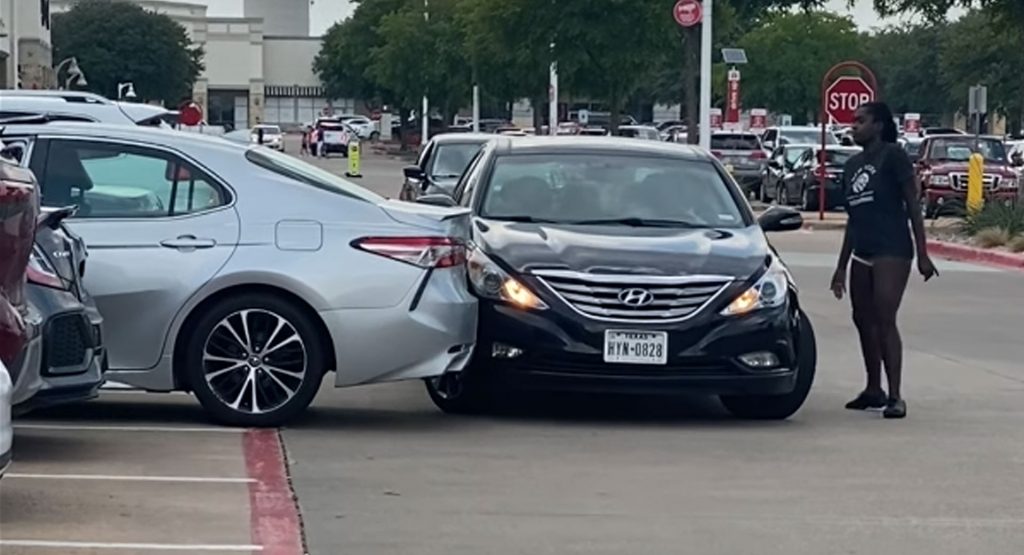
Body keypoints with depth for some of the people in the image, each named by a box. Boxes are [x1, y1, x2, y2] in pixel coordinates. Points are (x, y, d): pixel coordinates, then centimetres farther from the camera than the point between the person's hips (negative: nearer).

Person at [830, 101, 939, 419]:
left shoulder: (893, 157, -4)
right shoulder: (852, 165, 17)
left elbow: (913, 207, -7)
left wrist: (922, 254, -12)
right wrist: (841, 267, 22)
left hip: (891, 252, -8)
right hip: (862, 254, 8)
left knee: (884, 321, -15)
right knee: (863, 321, 11)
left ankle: (895, 396, -17)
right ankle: (874, 390, 22)